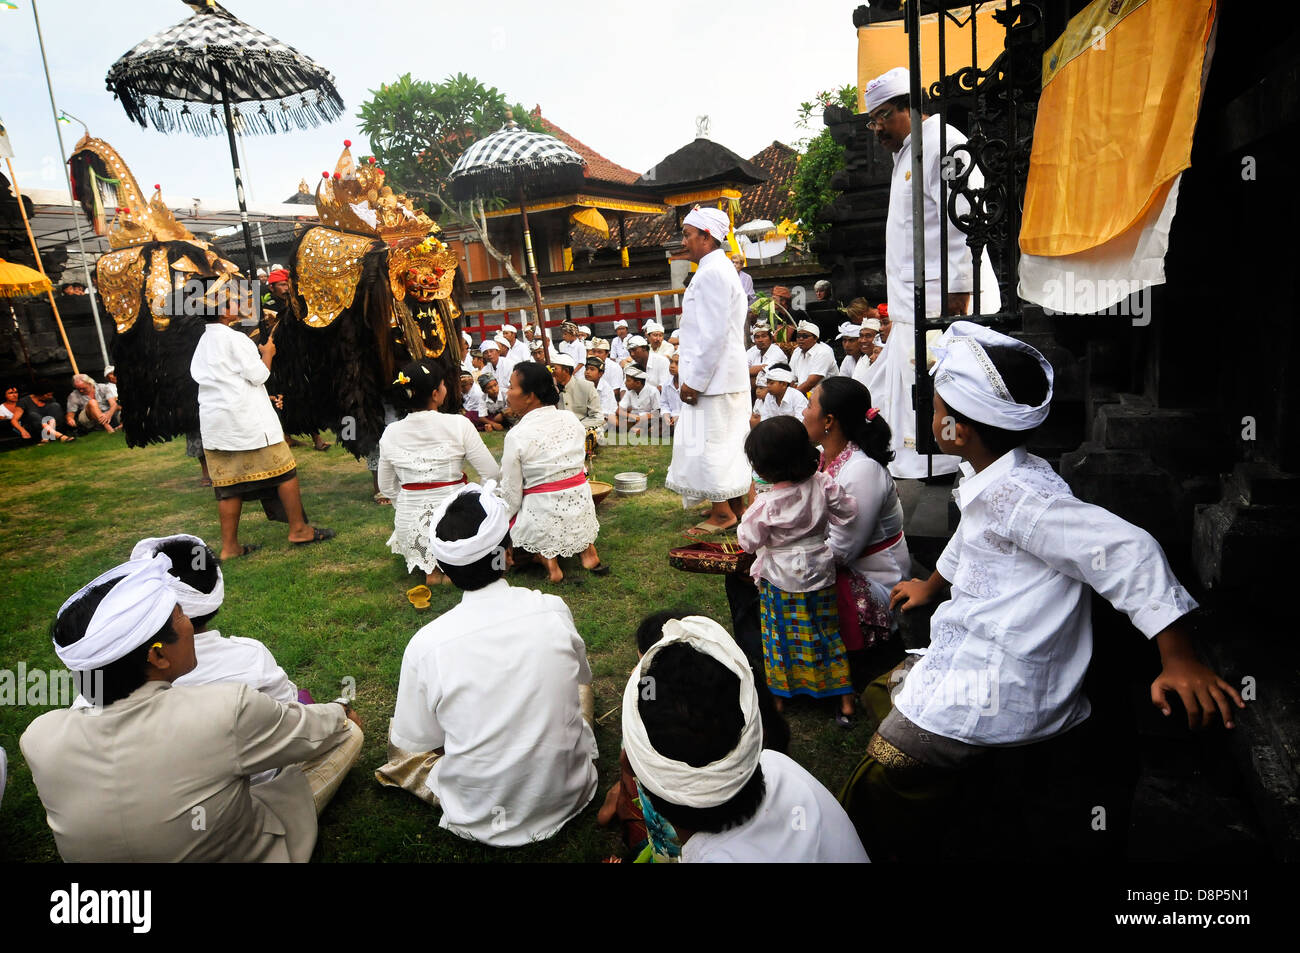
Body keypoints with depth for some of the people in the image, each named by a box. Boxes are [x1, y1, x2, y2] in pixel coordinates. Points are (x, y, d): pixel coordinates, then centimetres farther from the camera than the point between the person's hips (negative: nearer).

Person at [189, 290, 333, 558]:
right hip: (248, 419, -8)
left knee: (228, 485, 7)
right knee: (284, 470, 4)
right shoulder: (234, 338, -9)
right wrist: (267, 353, 7)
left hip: (214, 423, 8)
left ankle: (229, 546, 9)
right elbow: (259, 375, -10)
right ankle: (298, 529, 9)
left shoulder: (202, 344, 15)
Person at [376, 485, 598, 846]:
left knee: (398, 740, 23)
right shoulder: (555, 611, -15)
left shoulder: (426, 644, -18)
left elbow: (415, 743, -5)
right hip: (569, 797, 1)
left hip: (479, 819, -1)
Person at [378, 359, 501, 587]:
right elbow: (492, 474, -9)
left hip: (409, 529, 5)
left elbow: (387, 487, 10)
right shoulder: (458, 424, -13)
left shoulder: (390, 433, -1)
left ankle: (430, 568, 11)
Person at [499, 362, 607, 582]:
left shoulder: (516, 436, -14)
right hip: (583, 514, 5)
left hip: (543, 519, -5)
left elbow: (511, 496, -9)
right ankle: (587, 548, 16)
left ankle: (547, 556, -2)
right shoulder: (572, 420, 1)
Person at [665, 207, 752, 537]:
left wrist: (694, 380, -18)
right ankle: (737, 505, 25)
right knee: (729, 442, 15)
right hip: (729, 376, 10)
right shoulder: (722, 270, 18)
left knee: (707, 444, -3)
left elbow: (713, 335, -22)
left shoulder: (711, 274, -16)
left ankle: (722, 513, 6)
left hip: (713, 377, -10)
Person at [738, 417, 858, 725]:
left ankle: (777, 699, 29)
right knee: (827, 633, 16)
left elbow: (748, 541, -13)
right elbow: (848, 510, -2)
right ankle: (845, 704, 23)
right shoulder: (822, 484, -13)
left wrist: (749, 511, 1)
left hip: (781, 578, -4)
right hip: (820, 571, 4)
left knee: (781, 638, 14)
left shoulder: (767, 504, -24)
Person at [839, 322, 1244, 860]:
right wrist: (930, 586, 42)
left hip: (992, 691, -10)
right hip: (969, 655, 10)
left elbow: (1126, 551, -30)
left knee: (877, 789, -5)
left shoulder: (1016, 496, -25)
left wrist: (1179, 660, -30)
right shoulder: (994, 481, 6)